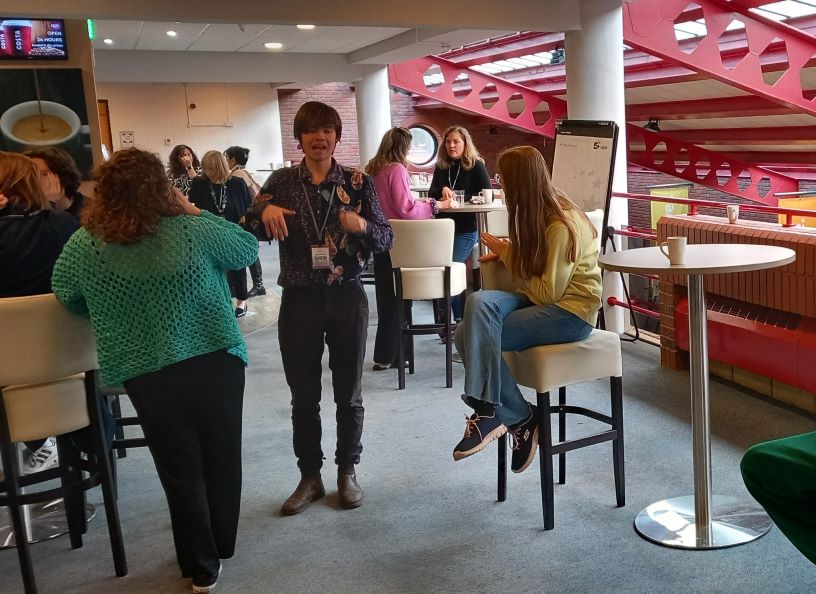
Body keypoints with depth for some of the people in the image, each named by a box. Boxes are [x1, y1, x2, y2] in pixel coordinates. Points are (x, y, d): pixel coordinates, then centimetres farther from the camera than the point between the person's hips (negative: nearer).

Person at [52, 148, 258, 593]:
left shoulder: (83, 244, -7)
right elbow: (248, 249, 3)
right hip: (218, 363, 0)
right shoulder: (192, 231, -12)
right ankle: (222, 545, 38)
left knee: (181, 471, 14)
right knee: (221, 458, 19)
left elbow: (68, 298, 9)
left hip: (147, 376, 0)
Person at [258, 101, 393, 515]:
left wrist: (363, 225, -21)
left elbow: (386, 239, -1)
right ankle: (309, 477, 25)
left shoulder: (357, 182, 0)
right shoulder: (281, 181, 1)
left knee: (348, 394, 11)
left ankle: (347, 472, 29)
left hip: (347, 299, 0)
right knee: (304, 397, 9)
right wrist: (264, 211, -23)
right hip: (299, 301, 1)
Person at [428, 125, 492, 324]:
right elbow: (431, 193, 5)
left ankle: (460, 319, 1)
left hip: (466, 230, -5)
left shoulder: (476, 166, -5)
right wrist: (443, 190, -17)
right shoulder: (441, 167, 9)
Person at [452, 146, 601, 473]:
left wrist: (508, 254, -8)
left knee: (475, 334, -25)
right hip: (541, 300, 8)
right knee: (479, 302, -24)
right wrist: (506, 255, -2)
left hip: (571, 311, -8)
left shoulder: (563, 226, -18)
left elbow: (548, 293, -17)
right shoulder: (537, 214, 8)